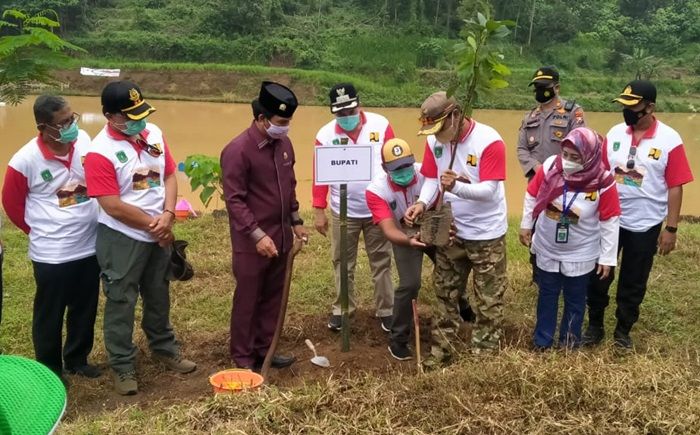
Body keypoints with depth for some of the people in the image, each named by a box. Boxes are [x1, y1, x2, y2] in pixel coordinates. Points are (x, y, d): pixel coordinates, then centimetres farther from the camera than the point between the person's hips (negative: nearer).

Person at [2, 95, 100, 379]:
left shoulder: (84, 141, -7)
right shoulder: (25, 160, -18)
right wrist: (41, 231, 6)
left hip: (90, 246, 4)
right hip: (51, 255, -4)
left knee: (85, 311, 19)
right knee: (49, 316, 12)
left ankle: (77, 360, 40)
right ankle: (50, 372, 31)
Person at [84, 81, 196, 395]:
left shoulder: (154, 134, -1)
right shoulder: (100, 152, -20)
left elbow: (169, 175, 3)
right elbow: (113, 206, -22)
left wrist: (167, 215, -13)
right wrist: (152, 224, -14)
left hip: (158, 235, 6)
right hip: (121, 239, -6)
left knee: (159, 297, 21)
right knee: (121, 302, 6)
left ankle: (164, 348, 40)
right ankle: (122, 366, 21)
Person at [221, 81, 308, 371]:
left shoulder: (284, 144, 5)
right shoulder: (237, 150, -18)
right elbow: (234, 200, -20)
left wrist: (296, 221, 16)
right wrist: (258, 235, -24)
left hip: (281, 237, 7)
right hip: (252, 242, -7)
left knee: (273, 298, 15)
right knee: (247, 300, 6)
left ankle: (264, 350, 30)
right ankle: (242, 358, 20)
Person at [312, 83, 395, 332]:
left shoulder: (381, 125, -8)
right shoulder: (325, 135, -6)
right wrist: (319, 211, -2)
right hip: (343, 213, 1)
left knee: (381, 263, 11)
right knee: (343, 264, 13)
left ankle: (385, 310, 24)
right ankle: (342, 308, 29)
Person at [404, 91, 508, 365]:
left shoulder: (489, 141, -22)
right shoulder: (434, 140, -5)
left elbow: (488, 191, -26)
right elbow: (432, 179, 0)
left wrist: (456, 187, -43)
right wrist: (422, 203, -20)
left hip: (486, 233, -5)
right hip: (450, 230, 6)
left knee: (488, 301, 5)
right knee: (445, 294, 15)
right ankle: (440, 352, 29)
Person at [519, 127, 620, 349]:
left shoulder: (603, 182, -21)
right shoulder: (549, 167, -17)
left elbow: (610, 222, -13)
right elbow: (532, 196, 1)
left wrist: (607, 257, -9)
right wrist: (525, 225, 7)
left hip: (580, 255, -2)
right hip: (547, 249, 2)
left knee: (575, 300, 16)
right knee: (547, 296, 18)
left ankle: (569, 343, 35)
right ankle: (542, 342, 34)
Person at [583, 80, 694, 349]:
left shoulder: (669, 140, -11)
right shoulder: (614, 133, -2)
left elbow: (675, 187, -9)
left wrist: (671, 228, -10)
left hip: (645, 225, -2)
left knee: (634, 283, 12)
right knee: (599, 275, 11)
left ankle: (623, 331, 30)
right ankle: (595, 326, 29)